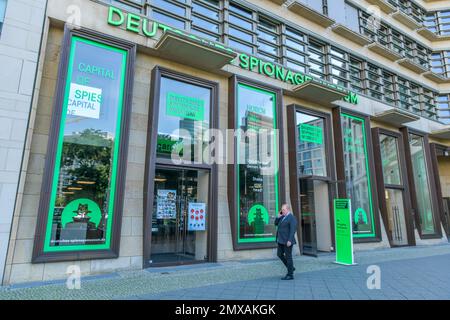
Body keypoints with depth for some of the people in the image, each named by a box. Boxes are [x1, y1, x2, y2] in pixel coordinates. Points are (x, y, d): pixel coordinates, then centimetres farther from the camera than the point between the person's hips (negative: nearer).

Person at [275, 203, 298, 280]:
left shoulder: (292, 218, -12)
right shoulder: (283, 217, 14)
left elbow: (293, 230, -19)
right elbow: (276, 224, 17)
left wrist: (289, 240, -24)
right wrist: (278, 216, 3)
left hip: (287, 241, -9)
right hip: (281, 240, 9)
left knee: (288, 257, -1)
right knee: (279, 254, 11)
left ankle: (290, 275, 9)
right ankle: (291, 268, 25)